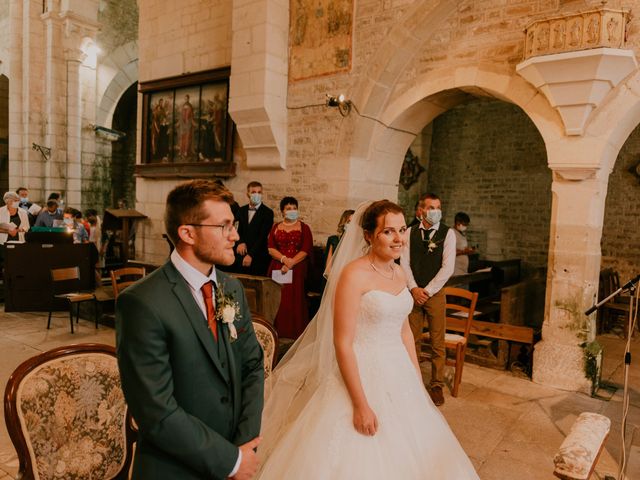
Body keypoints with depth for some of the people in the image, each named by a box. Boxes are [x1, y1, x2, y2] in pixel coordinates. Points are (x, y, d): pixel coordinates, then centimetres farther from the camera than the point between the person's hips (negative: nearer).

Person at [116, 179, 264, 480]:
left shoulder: (233, 289, -1)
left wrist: (246, 442, -9)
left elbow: (253, 365, 2)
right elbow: (157, 413, -23)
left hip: (236, 454, 6)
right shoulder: (142, 304, -22)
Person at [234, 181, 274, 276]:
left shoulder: (268, 213, -5)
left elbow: (263, 236, -11)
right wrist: (240, 242, -9)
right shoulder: (242, 210, 11)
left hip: (258, 257, -4)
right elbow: (239, 231, 13)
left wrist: (251, 255, -16)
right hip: (241, 255, 4)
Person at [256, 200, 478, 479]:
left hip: (399, 374, 7)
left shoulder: (399, 274, 4)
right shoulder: (354, 274, -18)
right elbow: (342, 343, -20)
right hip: (362, 373, -7)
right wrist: (360, 404, -20)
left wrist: (418, 380, 11)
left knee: (400, 456, 20)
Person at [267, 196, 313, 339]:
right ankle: (278, 331, 7)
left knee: (295, 299, -6)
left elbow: (306, 250, -3)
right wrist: (284, 259, -12)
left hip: (297, 269, -2)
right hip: (278, 268, 2)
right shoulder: (276, 227, 14)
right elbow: (271, 248, 4)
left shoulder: (304, 228, 7)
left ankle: (295, 332, 3)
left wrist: (291, 263, -13)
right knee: (278, 300, -2)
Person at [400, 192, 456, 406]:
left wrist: (428, 291, -10)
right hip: (413, 292, 2)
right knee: (413, 340, 7)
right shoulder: (410, 232, 5)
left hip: (435, 293, -2)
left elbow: (447, 267, -7)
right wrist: (414, 289, -9)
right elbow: (404, 263, 3)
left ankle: (437, 385, 17)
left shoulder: (447, 233, -2)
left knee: (438, 344, 3)